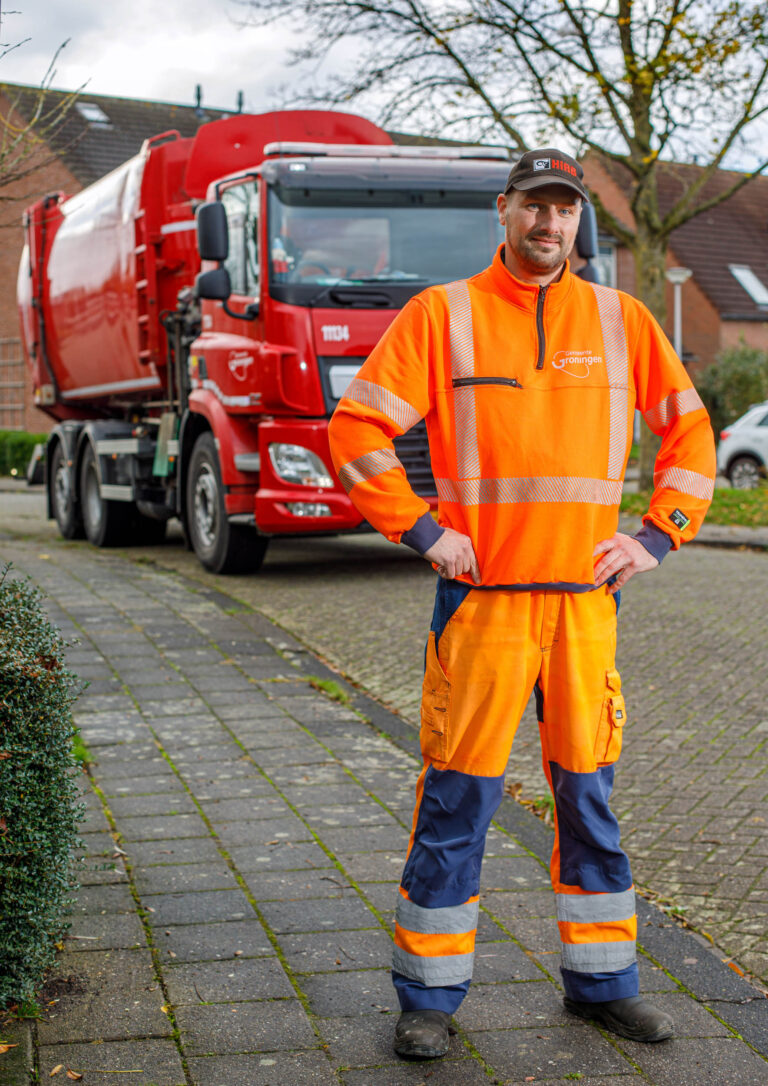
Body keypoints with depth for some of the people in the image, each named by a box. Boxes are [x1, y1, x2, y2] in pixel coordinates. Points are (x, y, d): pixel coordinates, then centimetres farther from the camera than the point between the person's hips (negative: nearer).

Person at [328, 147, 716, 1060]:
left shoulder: (620, 320, 9)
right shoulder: (442, 315, 0)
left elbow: (689, 428, 15)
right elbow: (356, 428, -4)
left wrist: (657, 536, 4)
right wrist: (422, 532, -9)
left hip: (586, 600, 3)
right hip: (481, 599, -3)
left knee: (590, 794, 11)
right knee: (457, 797, 1)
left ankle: (602, 981, 25)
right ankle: (428, 996, 13)